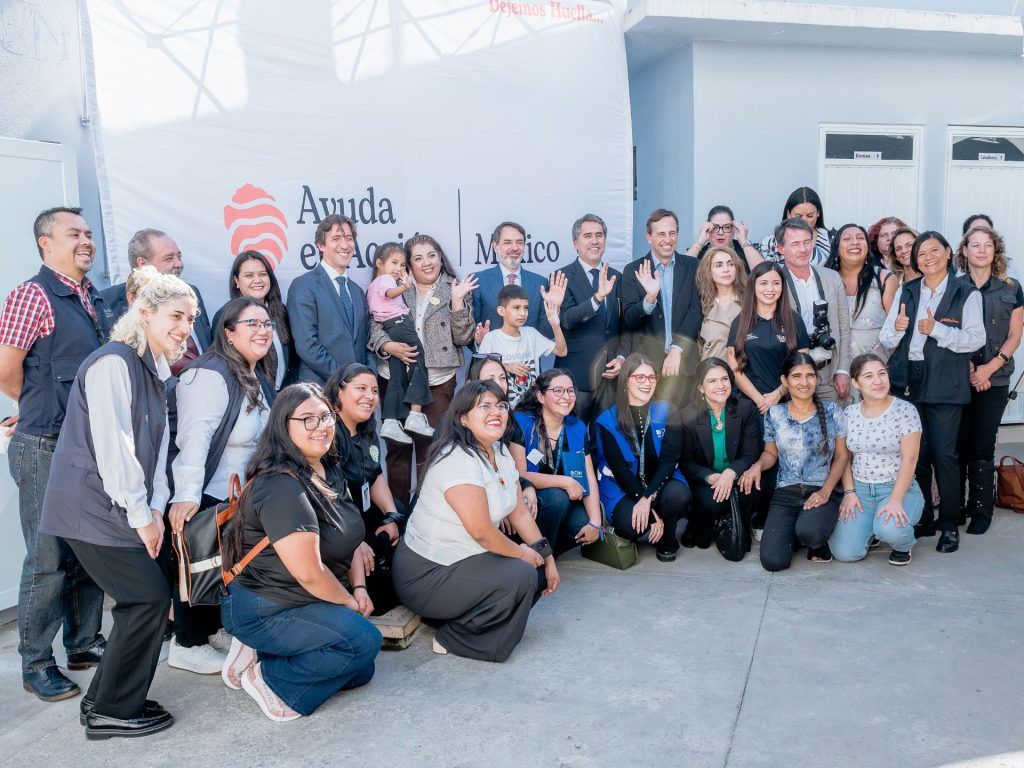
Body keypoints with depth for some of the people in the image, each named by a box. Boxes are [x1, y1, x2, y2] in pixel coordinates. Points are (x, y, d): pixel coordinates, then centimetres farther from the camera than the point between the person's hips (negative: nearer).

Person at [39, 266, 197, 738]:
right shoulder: (114, 362, -16)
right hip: (93, 509, -9)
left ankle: (105, 700, 27)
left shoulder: (154, 372, 14)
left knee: (142, 599, 13)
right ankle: (112, 712, 11)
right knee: (150, 596, -4)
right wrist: (140, 515, -15)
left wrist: (156, 508, 3)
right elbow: (112, 446, -21)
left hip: (122, 510, 9)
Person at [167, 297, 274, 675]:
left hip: (236, 496, 9)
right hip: (202, 494, -9)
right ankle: (187, 646, 18)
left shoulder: (258, 379, 11)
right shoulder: (210, 375, -20)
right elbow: (194, 437, -31)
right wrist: (186, 495, -39)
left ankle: (213, 631, 35)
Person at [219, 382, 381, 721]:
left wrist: (359, 587, 1)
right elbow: (309, 572, -27)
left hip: (312, 603, 10)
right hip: (262, 612, -10)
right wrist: (348, 601, -12)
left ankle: (260, 652, 11)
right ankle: (267, 678, -7)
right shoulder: (281, 487, -25)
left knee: (360, 671, 11)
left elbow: (349, 539, 15)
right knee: (363, 640, -22)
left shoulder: (328, 472, 6)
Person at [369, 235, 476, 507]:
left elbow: (463, 338, 0)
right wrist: (389, 346, -14)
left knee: (429, 449, -2)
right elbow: (375, 327, 6)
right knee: (397, 448, 7)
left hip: (437, 382, -1)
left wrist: (457, 301, -12)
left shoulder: (454, 290, 6)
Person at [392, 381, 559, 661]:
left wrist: (547, 558, 6)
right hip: (427, 573, -9)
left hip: (465, 559, 10)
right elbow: (480, 530, -28)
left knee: (538, 570, 4)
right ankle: (453, 638, -4)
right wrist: (520, 552, -12)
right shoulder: (458, 459, -23)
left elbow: (520, 513, 9)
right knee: (521, 576, -21)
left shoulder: (501, 454, 6)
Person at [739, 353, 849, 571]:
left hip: (823, 493, -2)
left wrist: (826, 491, -9)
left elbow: (842, 456, 4)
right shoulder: (774, 414, 6)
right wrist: (758, 465, -9)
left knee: (809, 533, -36)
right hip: (785, 494, 2)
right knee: (773, 560, -17)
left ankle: (819, 542, 5)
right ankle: (793, 530, 18)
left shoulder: (833, 412, 2)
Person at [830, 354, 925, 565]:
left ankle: (902, 545, 5)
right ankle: (872, 528, 23)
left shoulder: (905, 410, -8)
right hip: (859, 489, 3)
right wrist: (849, 492, -4)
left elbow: (909, 459, -13)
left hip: (898, 487, -3)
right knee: (845, 553, -13)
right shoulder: (849, 414, 3)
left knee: (890, 529, -35)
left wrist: (895, 500, -21)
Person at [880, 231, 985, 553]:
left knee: (943, 453, -3)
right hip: (907, 382, 3)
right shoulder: (906, 291, 12)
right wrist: (896, 329, -13)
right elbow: (886, 339, 9)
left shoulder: (966, 293, 2)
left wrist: (937, 330, -19)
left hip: (945, 385, -3)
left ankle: (949, 524, 11)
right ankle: (921, 519, 19)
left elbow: (976, 339, -7)